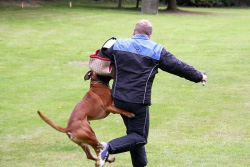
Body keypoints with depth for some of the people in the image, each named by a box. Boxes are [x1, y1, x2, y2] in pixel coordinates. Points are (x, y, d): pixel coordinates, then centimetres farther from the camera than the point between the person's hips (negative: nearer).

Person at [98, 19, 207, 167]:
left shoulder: (119, 44, 4)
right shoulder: (157, 50, -1)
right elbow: (179, 66, 4)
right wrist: (199, 76, 17)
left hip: (119, 99, 5)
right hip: (139, 101, -5)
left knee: (134, 132, 20)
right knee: (140, 137, 0)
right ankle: (110, 147, -22)